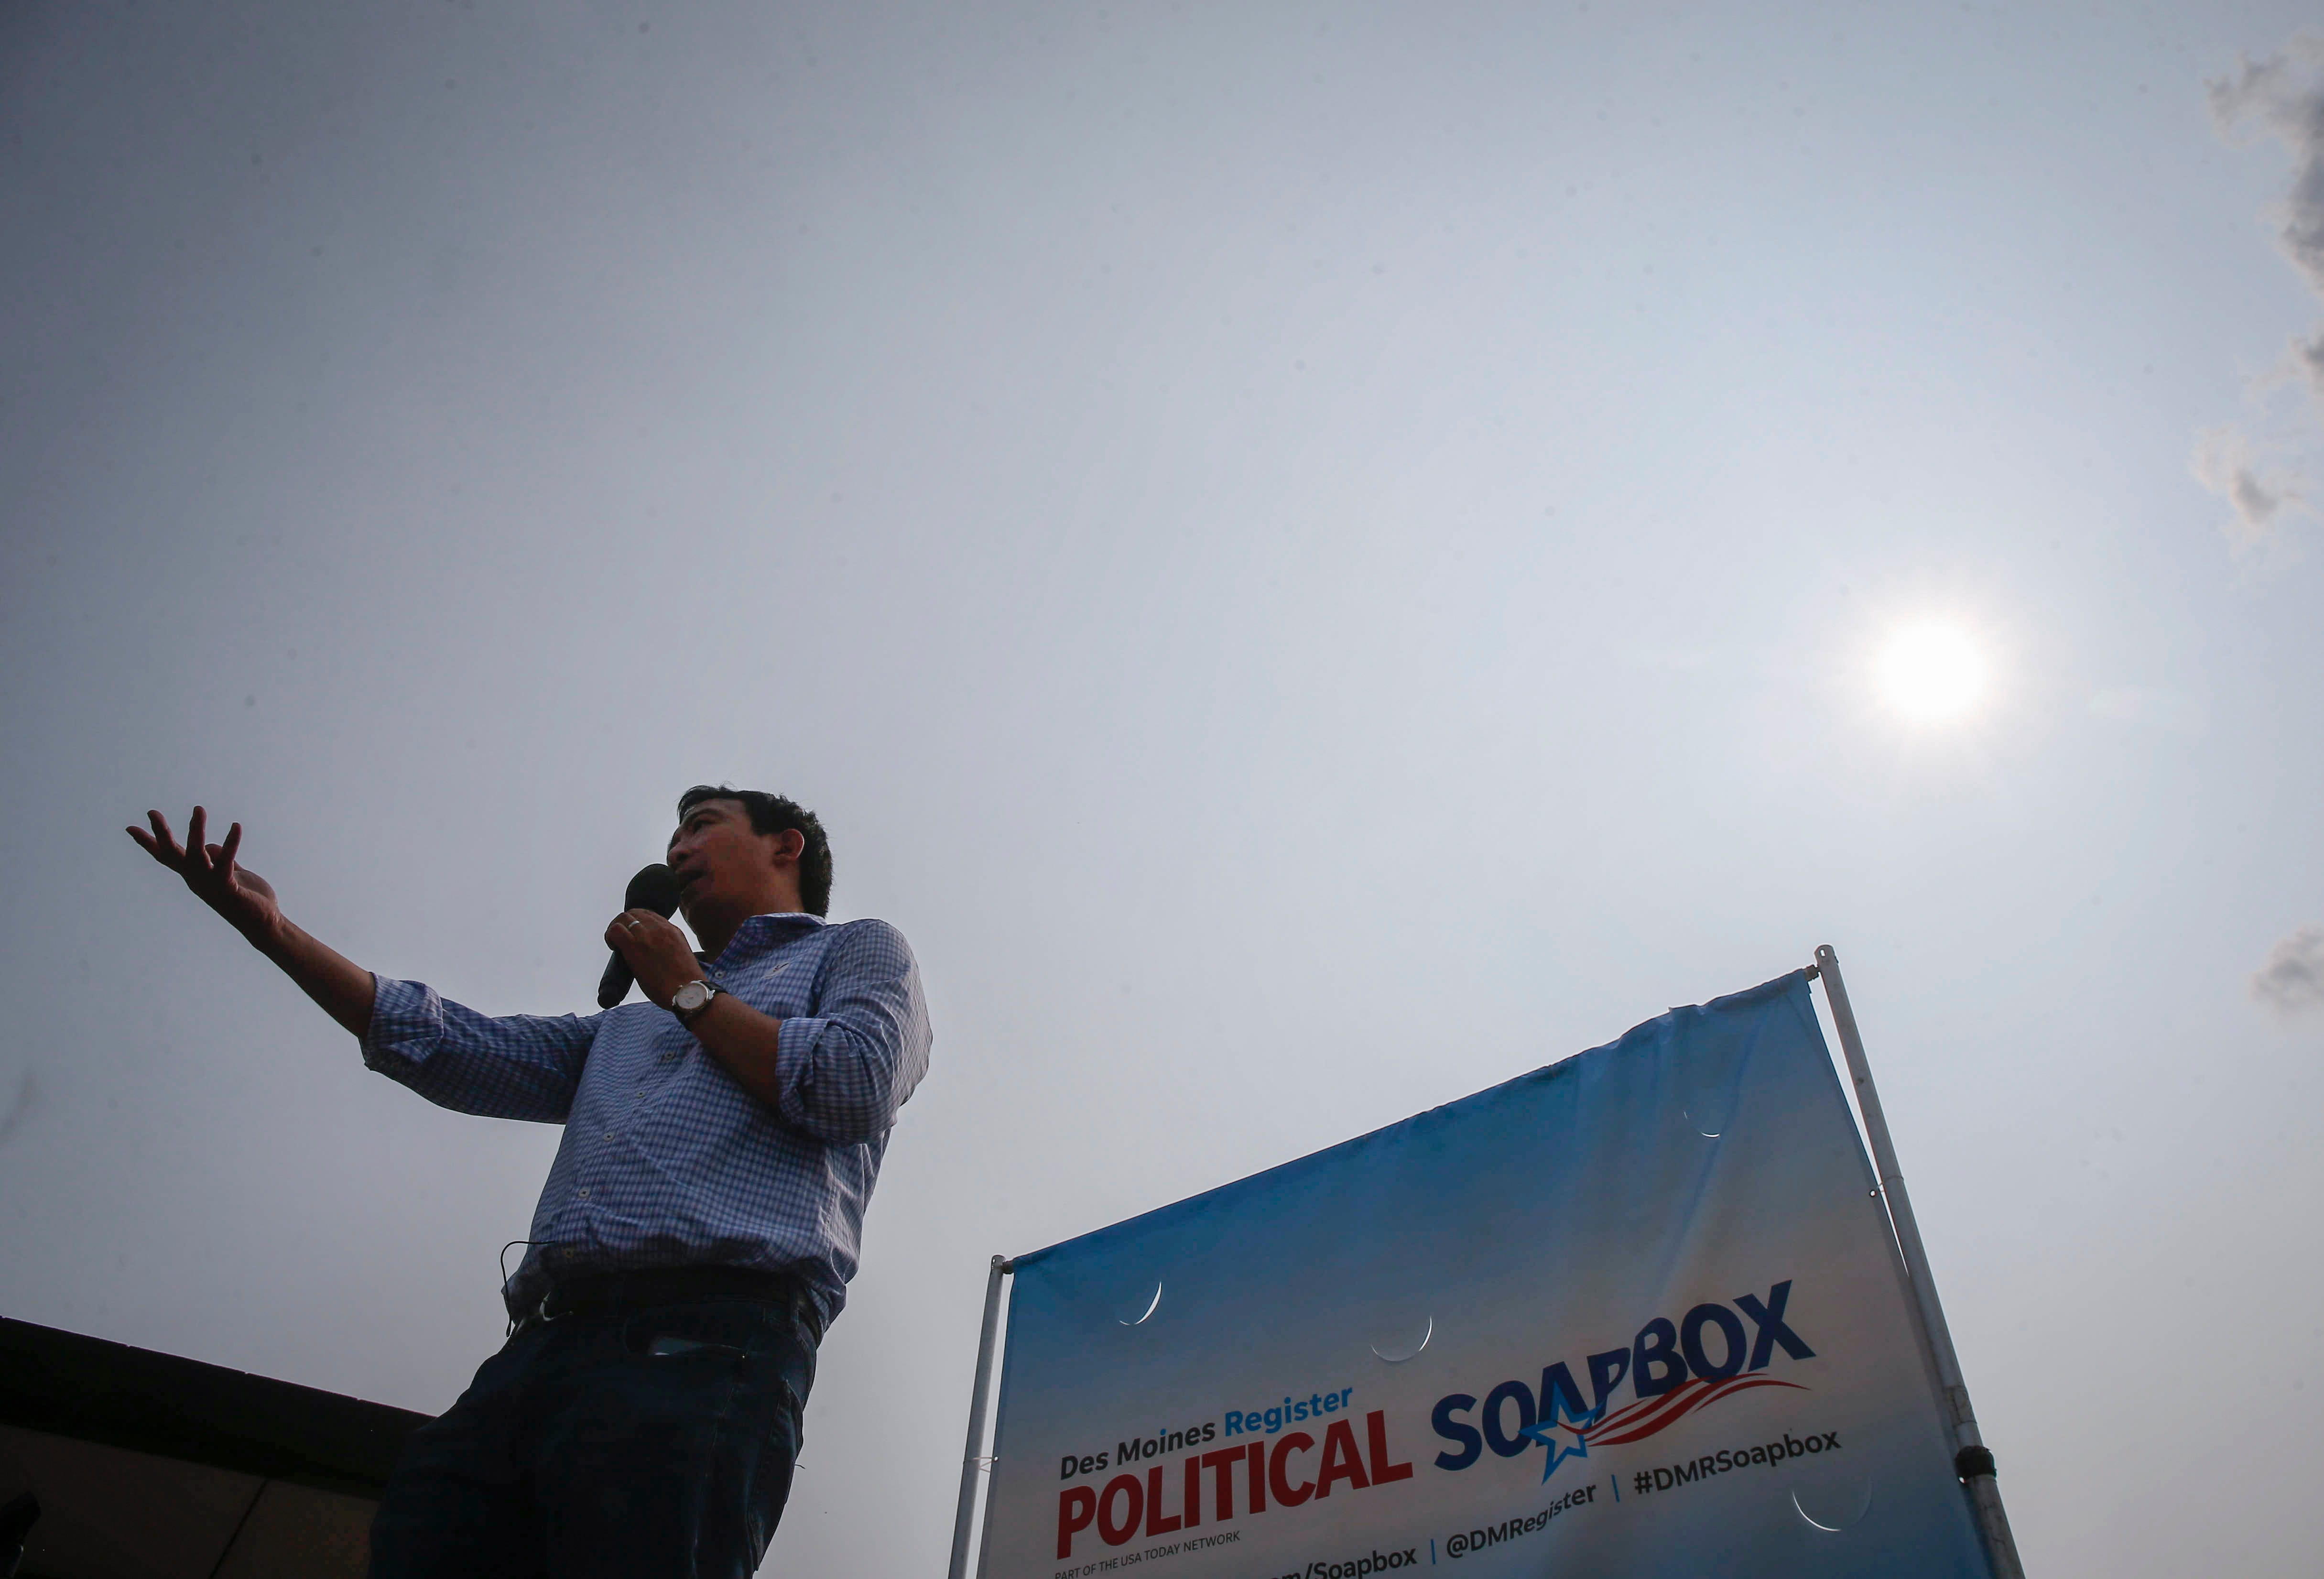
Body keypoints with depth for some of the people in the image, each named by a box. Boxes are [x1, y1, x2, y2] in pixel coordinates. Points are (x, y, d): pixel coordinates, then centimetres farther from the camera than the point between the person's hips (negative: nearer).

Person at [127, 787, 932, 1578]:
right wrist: (274, 930, 19)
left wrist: (689, 992, 10)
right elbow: (456, 1049, 25)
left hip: (698, 1344, -6)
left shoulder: (857, 951, 17)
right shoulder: (626, 1028, 36)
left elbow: (853, 1088, -3)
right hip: (535, 1354, 6)